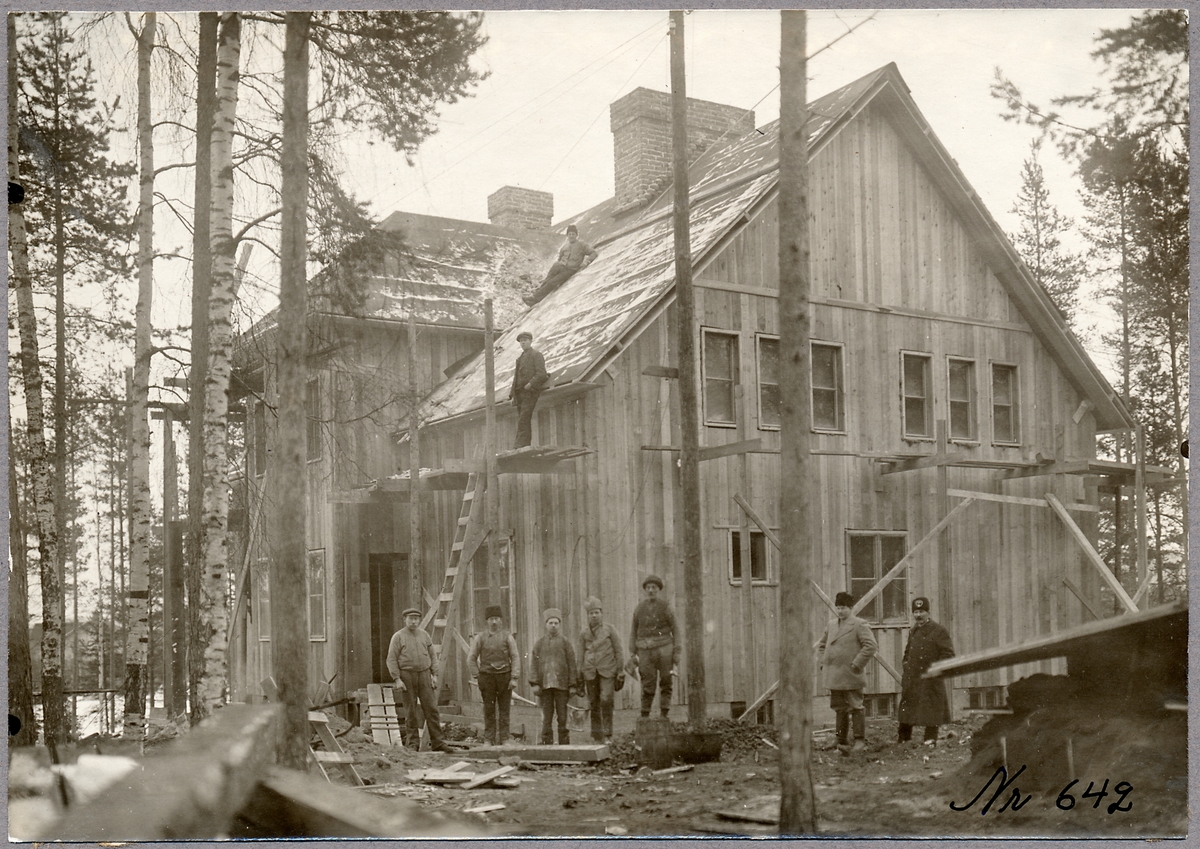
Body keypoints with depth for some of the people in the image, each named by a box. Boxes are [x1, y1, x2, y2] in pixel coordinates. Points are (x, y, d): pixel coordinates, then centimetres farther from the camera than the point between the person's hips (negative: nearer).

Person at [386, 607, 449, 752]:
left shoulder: (424, 635, 12)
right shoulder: (398, 636, 0)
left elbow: (432, 656, 17)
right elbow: (391, 659, -4)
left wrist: (434, 675, 8)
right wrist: (397, 679, -12)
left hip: (424, 674, 3)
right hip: (407, 676, -3)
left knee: (431, 708, -2)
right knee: (410, 711, 2)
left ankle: (437, 742, 1)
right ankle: (413, 742, 10)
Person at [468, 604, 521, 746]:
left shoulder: (507, 637, 4)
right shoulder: (480, 637, 4)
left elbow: (515, 658, 2)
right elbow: (471, 659, 8)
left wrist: (514, 678, -6)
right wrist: (477, 677, 1)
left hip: (504, 676, 0)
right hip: (487, 676, 0)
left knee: (504, 710, 0)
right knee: (489, 710, 1)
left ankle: (503, 740, 4)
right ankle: (489, 740, 5)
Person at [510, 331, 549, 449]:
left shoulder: (536, 355, 3)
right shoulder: (520, 358, 25)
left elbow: (541, 374, -8)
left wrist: (530, 384, -20)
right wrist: (512, 395, 14)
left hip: (530, 392, -7)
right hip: (520, 394, 7)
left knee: (523, 420, -17)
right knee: (523, 421, 2)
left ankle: (521, 444, -23)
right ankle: (525, 444, 1)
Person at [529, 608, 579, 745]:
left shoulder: (565, 643, 6)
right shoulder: (540, 644, 9)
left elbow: (572, 665, 5)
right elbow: (534, 664, 5)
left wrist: (573, 686, -2)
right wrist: (535, 683, -6)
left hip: (561, 685, -1)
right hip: (545, 686, 1)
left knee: (562, 717, -1)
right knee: (546, 717, 2)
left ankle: (564, 744, 4)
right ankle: (547, 744, 5)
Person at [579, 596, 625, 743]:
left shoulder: (610, 630, 4)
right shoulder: (584, 633, 9)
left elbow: (618, 652, 5)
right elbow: (581, 655, 13)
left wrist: (620, 673, 1)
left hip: (607, 671, -2)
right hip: (590, 673, 2)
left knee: (606, 700, -16)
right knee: (594, 703, 2)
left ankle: (608, 734, -9)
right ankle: (597, 736, 9)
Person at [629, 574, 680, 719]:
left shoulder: (665, 607, 2)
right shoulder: (639, 608, 8)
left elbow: (675, 630, 5)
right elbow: (634, 631, 12)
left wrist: (677, 653, -1)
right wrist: (633, 654, 7)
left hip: (664, 649, -1)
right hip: (646, 651, 1)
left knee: (666, 684, 0)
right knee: (648, 686, -1)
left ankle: (664, 715, 8)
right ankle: (644, 718, 6)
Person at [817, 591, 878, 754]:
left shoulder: (859, 625, -6)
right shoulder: (831, 626, 15)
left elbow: (871, 646, -16)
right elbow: (821, 645, 27)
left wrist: (857, 664, -17)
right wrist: (823, 663, 12)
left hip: (851, 677, -7)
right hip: (834, 677, 7)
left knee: (855, 707, -2)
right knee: (840, 709, 11)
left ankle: (860, 740, 5)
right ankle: (842, 742, 16)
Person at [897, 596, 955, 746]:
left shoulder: (939, 631, -5)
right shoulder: (913, 631, 16)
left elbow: (949, 654, -7)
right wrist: (906, 666, 15)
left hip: (930, 679, -6)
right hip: (911, 679, 6)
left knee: (931, 711, -3)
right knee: (906, 710, 7)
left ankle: (930, 741, 6)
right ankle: (903, 740, 16)